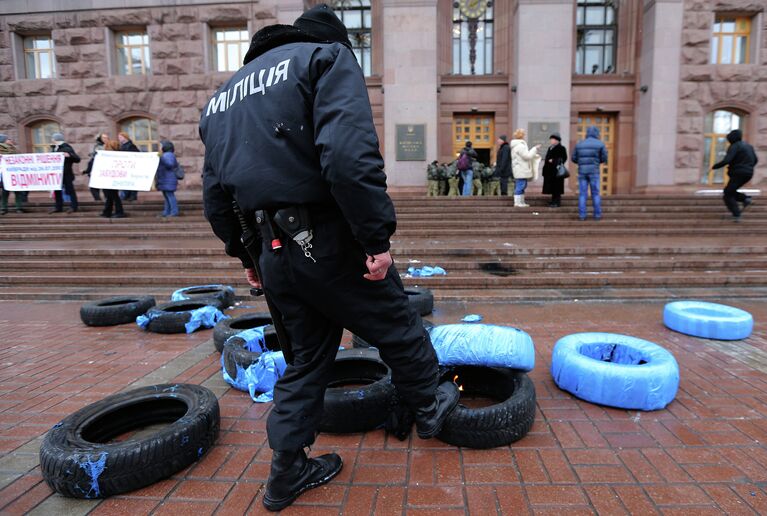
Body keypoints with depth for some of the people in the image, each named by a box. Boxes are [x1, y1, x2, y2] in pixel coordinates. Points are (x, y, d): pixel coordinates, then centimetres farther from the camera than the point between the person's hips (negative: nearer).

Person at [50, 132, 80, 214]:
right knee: (57, 191, 11)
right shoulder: (54, 149, 12)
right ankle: (58, 207, 19)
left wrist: (69, 155, -30)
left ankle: (73, 207, 7)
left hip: (66, 174, -8)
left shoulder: (67, 149, -10)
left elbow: (77, 159, -15)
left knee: (70, 190, 0)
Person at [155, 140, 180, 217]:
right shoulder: (164, 155, 22)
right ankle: (166, 212, 14)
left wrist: (161, 158, -27)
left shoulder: (169, 154, -10)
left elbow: (170, 164, -26)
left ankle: (174, 212, -9)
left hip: (168, 180, -11)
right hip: (164, 180, 11)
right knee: (166, 196, 11)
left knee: (170, 195, -11)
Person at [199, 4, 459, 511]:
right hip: (327, 242, -6)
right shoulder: (327, 56, -2)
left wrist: (246, 255, 26)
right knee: (397, 327, 16)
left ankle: (288, 471, 29)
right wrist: (377, 237, -19)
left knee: (307, 356, 20)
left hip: (274, 251, 7)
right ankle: (431, 406, 39)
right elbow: (349, 155, -22)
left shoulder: (225, 92, 20)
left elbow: (215, 193, 19)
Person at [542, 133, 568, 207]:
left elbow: (564, 158, -12)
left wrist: (553, 161, -17)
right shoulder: (550, 148, 19)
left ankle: (557, 202, -3)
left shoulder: (561, 148, -6)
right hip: (549, 170, 8)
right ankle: (554, 201, 16)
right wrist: (546, 160, 6)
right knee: (551, 186, 9)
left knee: (556, 187, -7)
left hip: (556, 170, -8)